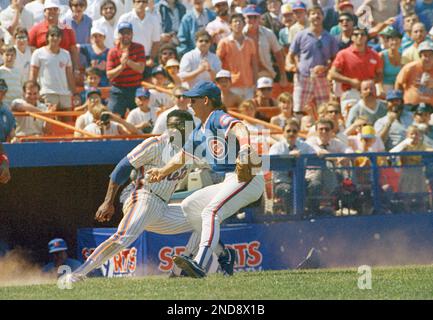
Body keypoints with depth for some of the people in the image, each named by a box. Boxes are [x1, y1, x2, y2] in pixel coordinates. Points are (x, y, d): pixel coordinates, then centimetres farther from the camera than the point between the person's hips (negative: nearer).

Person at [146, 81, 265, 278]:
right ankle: (222, 254, 13)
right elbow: (184, 155, 37)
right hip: (229, 182, 11)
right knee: (188, 206, 17)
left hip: (248, 178, -11)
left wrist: (244, 150, -49)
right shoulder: (199, 132, 21)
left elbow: (239, 129, -30)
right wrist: (162, 172, 38)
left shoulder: (218, 119, -9)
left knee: (210, 212, -29)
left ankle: (200, 264, -44)